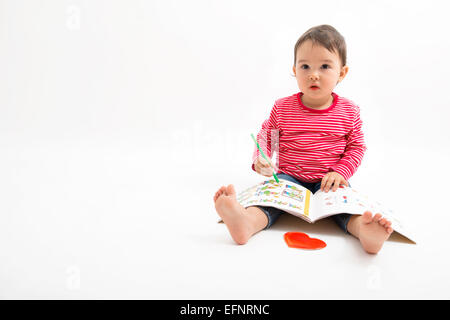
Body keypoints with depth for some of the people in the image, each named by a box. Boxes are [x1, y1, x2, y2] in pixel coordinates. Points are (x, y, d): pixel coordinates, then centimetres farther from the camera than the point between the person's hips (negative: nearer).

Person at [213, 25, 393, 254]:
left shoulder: (349, 112, 1)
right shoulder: (282, 108, 1)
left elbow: (356, 147, 8)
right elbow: (265, 136, 9)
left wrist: (340, 172, -9)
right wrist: (260, 159, -11)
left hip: (329, 180, 1)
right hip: (288, 176, 0)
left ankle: (364, 228, -54)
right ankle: (247, 222, -56)